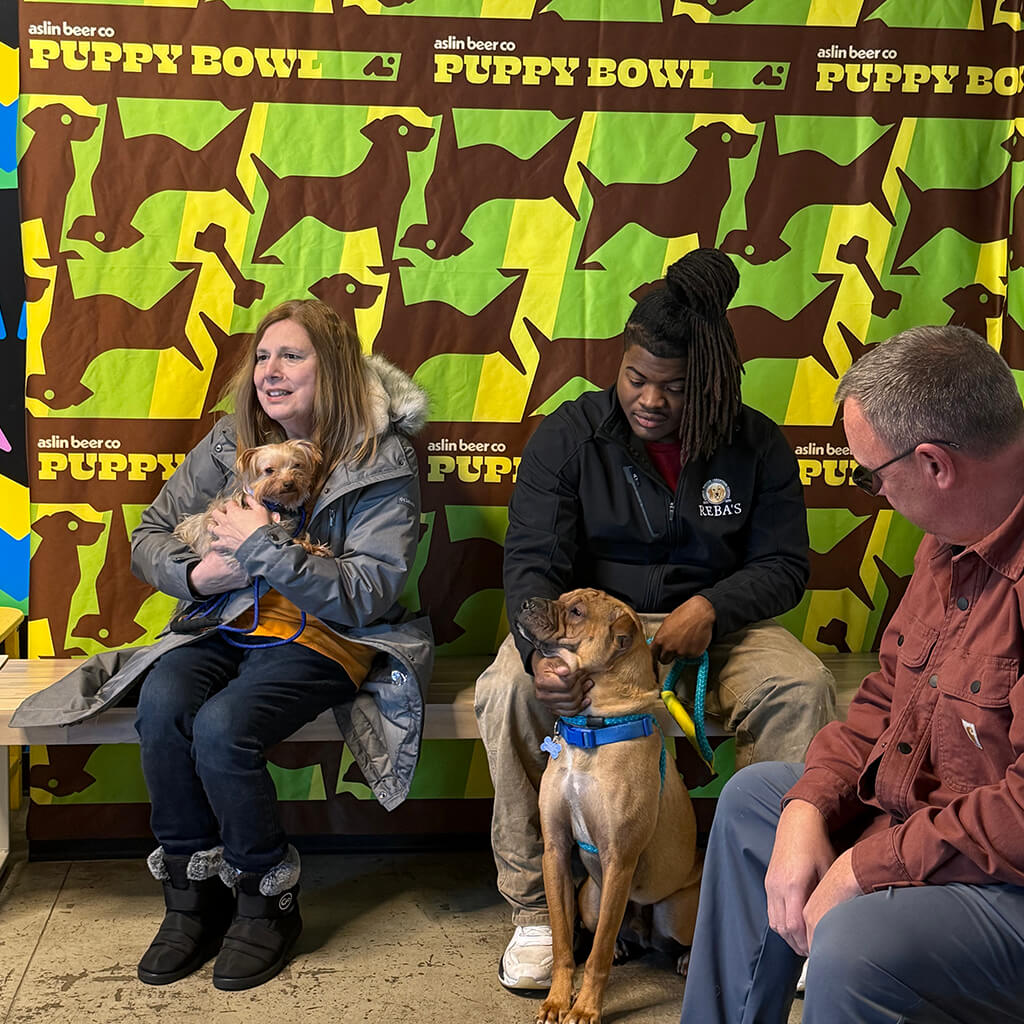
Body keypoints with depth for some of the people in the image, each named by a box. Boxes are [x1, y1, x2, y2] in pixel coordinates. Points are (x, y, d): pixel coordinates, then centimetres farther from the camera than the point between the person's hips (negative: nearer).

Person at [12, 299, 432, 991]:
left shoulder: (383, 461, -9)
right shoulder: (232, 442, 5)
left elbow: (370, 592, -16)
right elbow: (150, 538, 9)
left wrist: (266, 549, -23)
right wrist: (196, 574, -14)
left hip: (328, 638, -4)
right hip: (230, 623, 5)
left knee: (221, 728, -30)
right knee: (162, 706, -27)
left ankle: (269, 901, -6)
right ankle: (193, 892, -8)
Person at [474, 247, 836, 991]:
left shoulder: (756, 446, -1)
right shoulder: (569, 434, -4)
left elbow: (783, 562, 0)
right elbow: (533, 559, -11)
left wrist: (711, 608, -22)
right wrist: (542, 650, -33)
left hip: (710, 623, 1)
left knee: (803, 687, -29)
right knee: (509, 690, -32)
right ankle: (535, 909, -18)